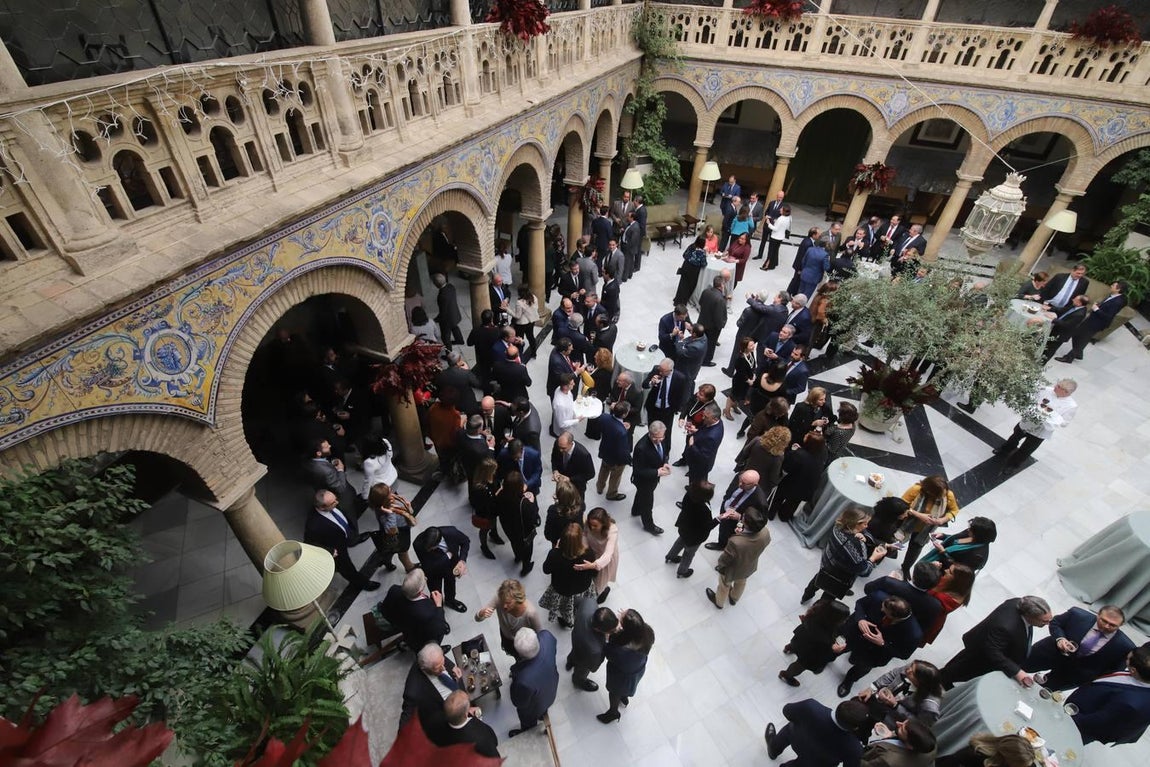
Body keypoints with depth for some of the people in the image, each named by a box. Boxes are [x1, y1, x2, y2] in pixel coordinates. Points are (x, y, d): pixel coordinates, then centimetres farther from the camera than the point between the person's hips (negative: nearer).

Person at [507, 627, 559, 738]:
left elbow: (519, 703, -24)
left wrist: (514, 678, -12)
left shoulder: (524, 680, -50)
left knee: (528, 723, 33)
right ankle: (542, 714, 70)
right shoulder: (546, 636, -39)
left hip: (533, 707, -4)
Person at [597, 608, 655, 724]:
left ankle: (613, 712, 61)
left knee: (614, 692, 32)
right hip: (639, 668, 4)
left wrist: (614, 632, -29)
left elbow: (608, 654, -25)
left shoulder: (620, 651, -47)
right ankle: (624, 697, 69)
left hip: (622, 676, -4)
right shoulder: (648, 632, -37)